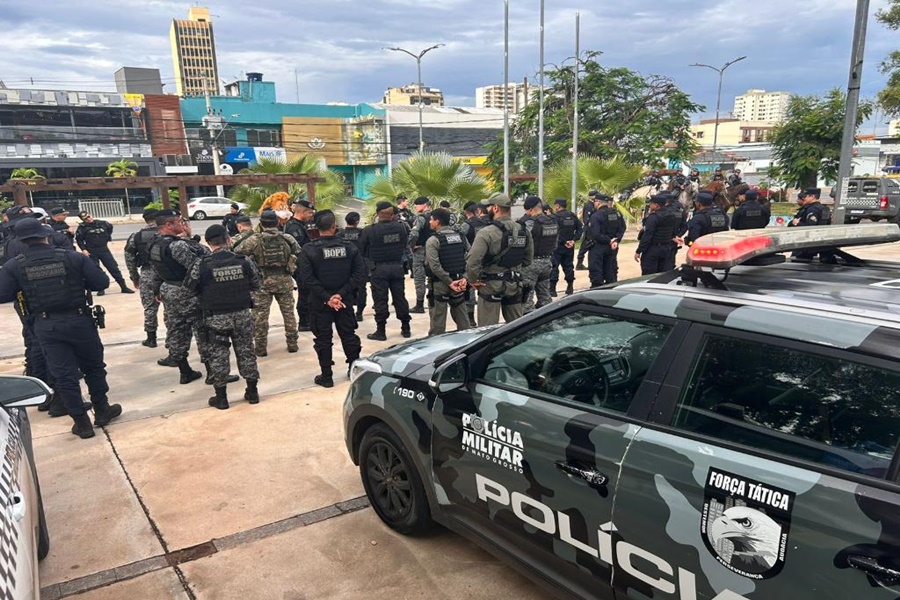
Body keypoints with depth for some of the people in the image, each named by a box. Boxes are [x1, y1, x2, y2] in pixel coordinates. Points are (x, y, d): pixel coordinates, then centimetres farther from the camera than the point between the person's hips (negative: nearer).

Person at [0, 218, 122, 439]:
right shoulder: (72, 257, -9)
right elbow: (102, 282, -9)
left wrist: (24, 290, 11)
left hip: (46, 326, 1)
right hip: (78, 320, -1)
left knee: (63, 374, 9)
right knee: (93, 366, 17)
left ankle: (81, 422, 16)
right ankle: (102, 410, 27)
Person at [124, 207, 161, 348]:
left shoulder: (136, 237, 4)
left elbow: (129, 259, 5)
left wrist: (134, 277, 13)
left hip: (147, 275, 0)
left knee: (150, 307, 8)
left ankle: (151, 338, 12)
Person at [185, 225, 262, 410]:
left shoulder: (201, 264, -13)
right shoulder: (244, 261, -7)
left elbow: (190, 288, -1)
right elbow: (257, 284, 5)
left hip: (216, 317, -2)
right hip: (242, 314, 2)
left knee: (218, 355, 9)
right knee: (246, 351, 13)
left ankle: (221, 397, 16)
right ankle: (252, 391, 21)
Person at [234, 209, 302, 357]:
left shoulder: (254, 239, -9)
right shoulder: (287, 238, -2)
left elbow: (238, 253, -11)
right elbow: (299, 254, -3)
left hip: (262, 281, -2)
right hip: (284, 280, 2)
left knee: (260, 315, 7)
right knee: (288, 313, 14)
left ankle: (261, 347, 12)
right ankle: (292, 344, 20)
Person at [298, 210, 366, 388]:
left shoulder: (309, 250, -10)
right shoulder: (349, 247, -3)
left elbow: (307, 278, -17)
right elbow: (360, 274, -7)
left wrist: (326, 298, -14)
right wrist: (341, 293, -11)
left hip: (320, 302, -2)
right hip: (345, 300, 2)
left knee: (323, 339, 8)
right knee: (349, 335, 16)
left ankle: (326, 376, 15)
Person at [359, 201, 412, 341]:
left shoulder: (369, 230, -14)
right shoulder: (402, 227, -5)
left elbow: (362, 251, -4)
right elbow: (405, 245, 4)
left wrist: (369, 262, 12)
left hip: (378, 269, -3)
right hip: (397, 267, 3)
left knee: (380, 300, 4)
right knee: (400, 297, 13)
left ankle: (380, 331, 7)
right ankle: (405, 328, 20)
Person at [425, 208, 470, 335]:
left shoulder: (433, 240, -11)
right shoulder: (461, 237, 6)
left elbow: (435, 266, -18)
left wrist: (450, 282, -14)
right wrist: (464, 278, -4)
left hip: (439, 285, -5)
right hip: (459, 283, 5)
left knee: (438, 321, 1)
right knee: (462, 320, 14)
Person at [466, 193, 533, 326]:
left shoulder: (487, 232, -17)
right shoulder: (524, 231, 3)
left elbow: (472, 261, -24)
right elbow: (528, 259, 12)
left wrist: (472, 280, -9)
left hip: (491, 285, -6)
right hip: (515, 285, 6)